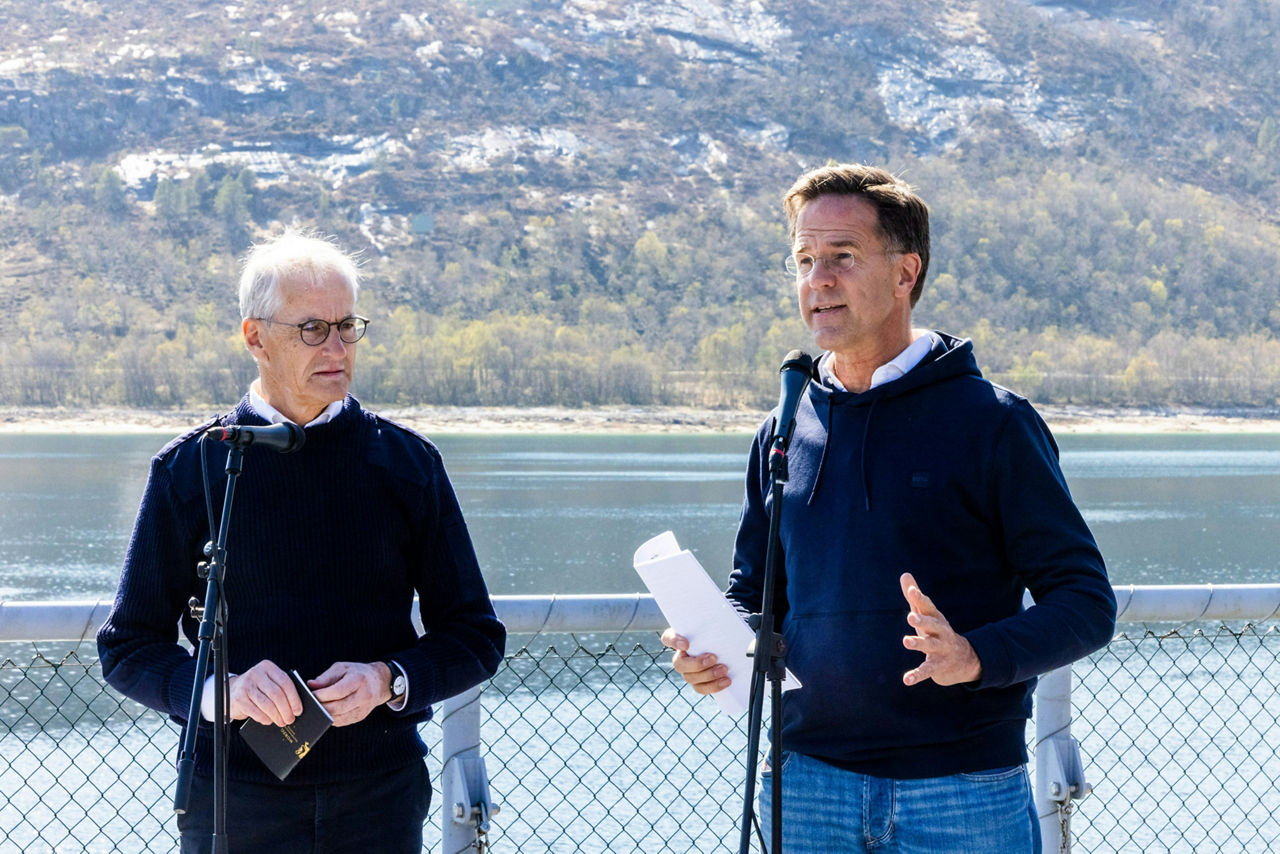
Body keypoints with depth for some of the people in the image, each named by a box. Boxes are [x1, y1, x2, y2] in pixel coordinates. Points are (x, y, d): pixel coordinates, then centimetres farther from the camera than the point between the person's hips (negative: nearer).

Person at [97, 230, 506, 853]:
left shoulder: (408, 463, 3)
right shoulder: (189, 469, 0)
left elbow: (475, 637, 6)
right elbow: (128, 648, 3)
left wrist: (388, 680, -12)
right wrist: (218, 691, -16)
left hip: (379, 796, 1)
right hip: (234, 796, -1)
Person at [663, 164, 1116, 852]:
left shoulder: (991, 422, -4)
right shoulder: (782, 435, 10)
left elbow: (1086, 602, -5)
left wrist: (976, 657, -22)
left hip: (965, 793, -4)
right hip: (805, 788, 4)